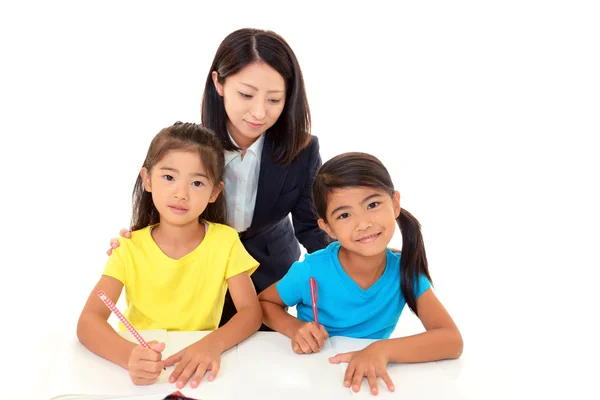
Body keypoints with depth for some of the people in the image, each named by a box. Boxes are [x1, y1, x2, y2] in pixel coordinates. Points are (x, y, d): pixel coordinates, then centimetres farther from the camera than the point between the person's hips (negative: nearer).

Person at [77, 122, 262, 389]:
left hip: (197, 366, 0)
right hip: (142, 363, 0)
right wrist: (130, 356, -36)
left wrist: (212, 343, -29)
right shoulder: (129, 249, -9)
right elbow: (88, 322, -17)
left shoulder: (225, 241, -8)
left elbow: (251, 312, -10)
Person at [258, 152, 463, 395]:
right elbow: (264, 303, 0)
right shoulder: (311, 272, -17)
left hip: (366, 381, 2)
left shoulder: (406, 272, -12)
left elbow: (453, 341, -19)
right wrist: (295, 328, -20)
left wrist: (383, 349, -32)